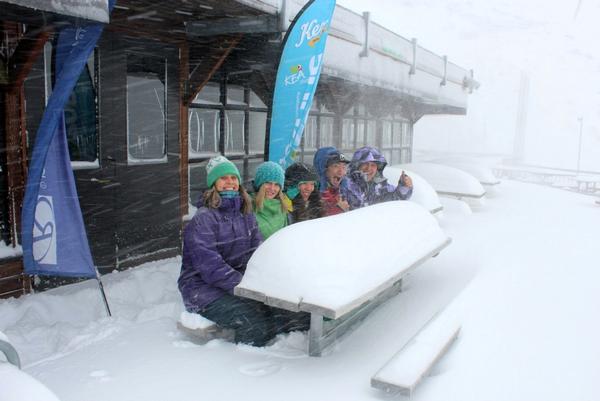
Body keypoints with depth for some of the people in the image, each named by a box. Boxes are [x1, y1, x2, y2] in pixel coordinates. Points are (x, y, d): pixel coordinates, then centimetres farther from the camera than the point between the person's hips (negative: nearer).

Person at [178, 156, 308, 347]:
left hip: (240, 280, 6)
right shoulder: (203, 219, -9)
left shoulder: (246, 215, 13)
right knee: (254, 320, -29)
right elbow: (210, 266, -19)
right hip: (202, 287, -6)